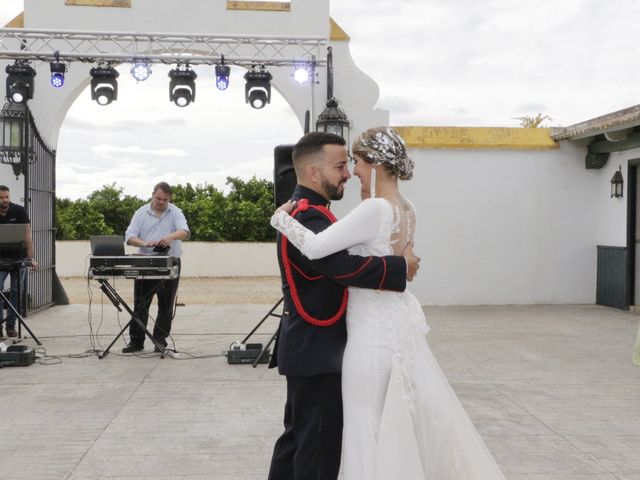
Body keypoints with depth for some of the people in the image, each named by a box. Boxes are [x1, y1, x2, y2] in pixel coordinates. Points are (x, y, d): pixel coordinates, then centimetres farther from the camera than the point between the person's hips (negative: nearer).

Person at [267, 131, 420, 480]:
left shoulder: (304, 213, 13)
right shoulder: (308, 218, -22)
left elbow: (337, 262, 11)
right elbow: (346, 267, -34)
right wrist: (402, 267, -21)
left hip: (307, 347, 11)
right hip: (316, 351, -11)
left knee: (298, 436, 19)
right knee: (320, 444, -1)